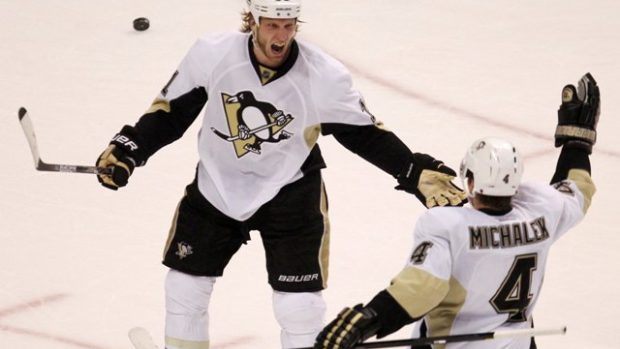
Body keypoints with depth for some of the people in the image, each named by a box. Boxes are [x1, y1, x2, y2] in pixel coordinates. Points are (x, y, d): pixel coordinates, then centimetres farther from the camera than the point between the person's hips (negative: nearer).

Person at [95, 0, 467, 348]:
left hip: (290, 193, -2)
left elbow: (364, 132, -8)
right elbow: (172, 111, -5)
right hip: (217, 186, 2)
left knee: (299, 303, -3)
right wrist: (127, 151, -13)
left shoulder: (325, 76, -21)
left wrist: (416, 172, -14)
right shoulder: (212, 54, -19)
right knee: (184, 286, 10)